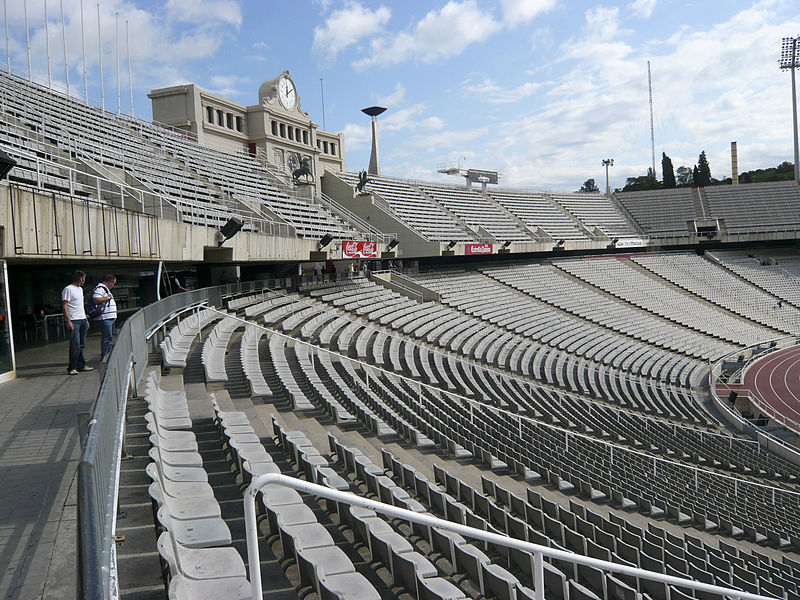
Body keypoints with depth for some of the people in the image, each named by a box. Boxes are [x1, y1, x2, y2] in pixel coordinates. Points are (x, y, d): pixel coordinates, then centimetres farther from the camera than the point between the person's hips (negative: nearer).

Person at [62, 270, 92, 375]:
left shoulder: (80, 289, 20)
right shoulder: (68, 289, -7)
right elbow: (64, 306, -12)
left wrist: (86, 319, 22)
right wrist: (68, 321, -19)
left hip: (82, 320, 9)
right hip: (74, 321, -9)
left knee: (81, 344, 10)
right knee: (75, 345, -11)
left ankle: (81, 365, 15)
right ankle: (71, 368, -6)